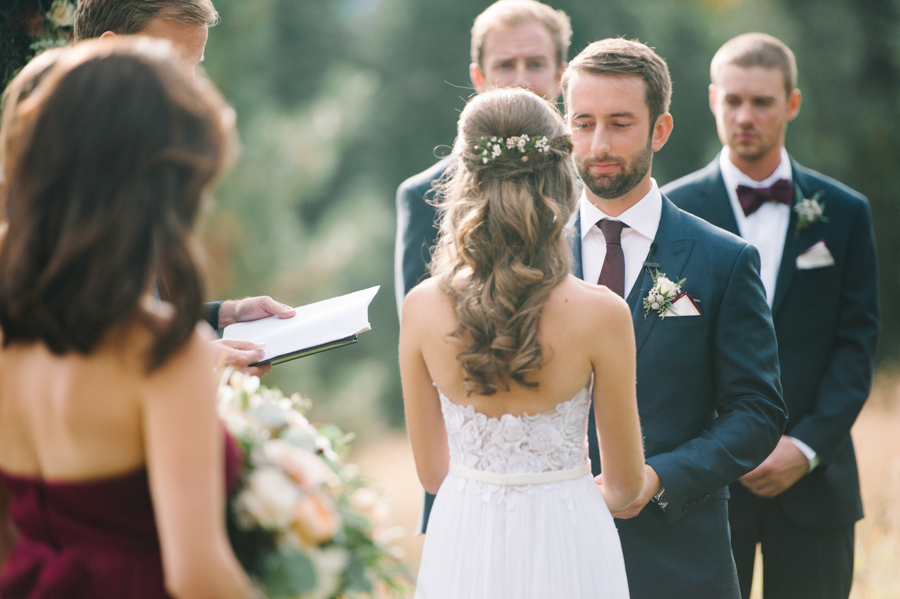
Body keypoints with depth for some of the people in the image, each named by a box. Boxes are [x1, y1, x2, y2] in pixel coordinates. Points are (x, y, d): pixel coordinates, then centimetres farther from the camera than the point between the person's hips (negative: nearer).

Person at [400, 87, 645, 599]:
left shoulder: (422, 308, -9)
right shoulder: (601, 314, -16)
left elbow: (432, 471, 3)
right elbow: (625, 482, -4)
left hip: (463, 550, 2)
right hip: (566, 545, -2)